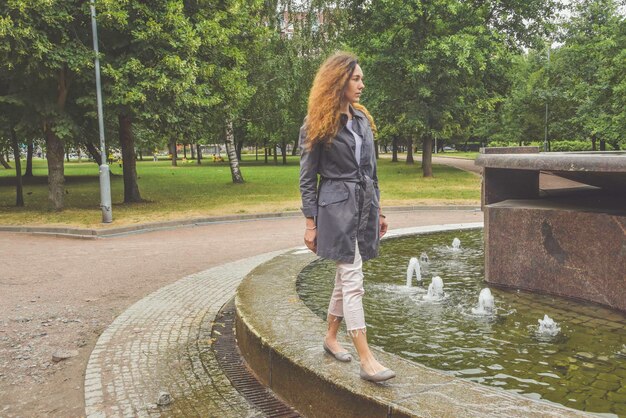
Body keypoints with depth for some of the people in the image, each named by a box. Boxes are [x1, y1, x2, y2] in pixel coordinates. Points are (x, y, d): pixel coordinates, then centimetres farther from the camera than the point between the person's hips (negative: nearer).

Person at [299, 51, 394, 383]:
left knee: (345, 276, 14)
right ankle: (366, 360, -6)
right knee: (353, 281, -9)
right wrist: (310, 223, -9)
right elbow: (307, 178, -5)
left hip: (364, 205, 7)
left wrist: (378, 209, 16)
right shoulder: (316, 125, -6)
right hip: (337, 207, -7)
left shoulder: (362, 119, 13)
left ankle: (331, 337, 31)